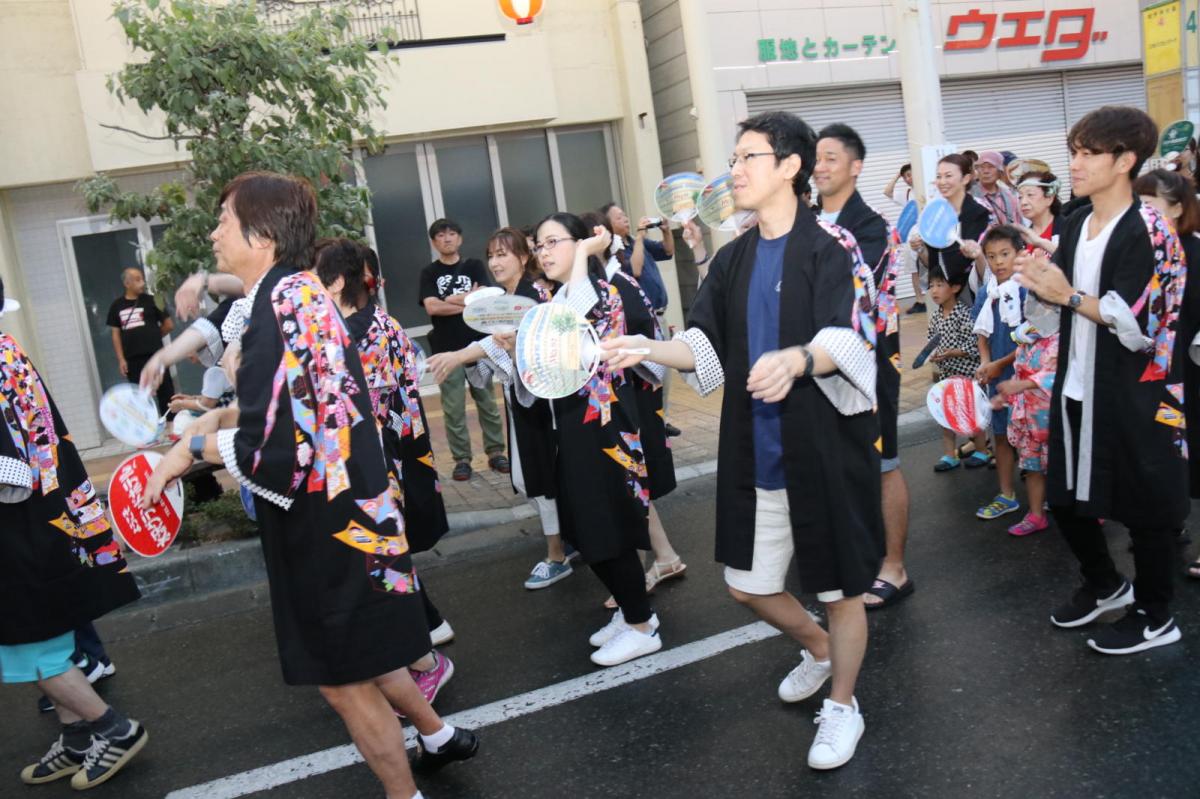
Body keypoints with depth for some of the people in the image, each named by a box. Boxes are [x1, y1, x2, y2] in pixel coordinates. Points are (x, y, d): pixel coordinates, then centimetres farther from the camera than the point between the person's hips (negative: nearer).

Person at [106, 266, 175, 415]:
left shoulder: (150, 301, 3)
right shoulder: (117, 306, 8)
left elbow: (169, 325, 7)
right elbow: (116, 334, 8)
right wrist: (121, 359, 1)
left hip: (155, 355, -1)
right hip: (133, 359, 2)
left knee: (166, 392, -1)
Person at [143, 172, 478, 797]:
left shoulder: (276, 309, -22)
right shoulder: (304, 294, 6)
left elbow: (269, 448, -24)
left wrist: (191, 449, -8)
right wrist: (222, 417, 9)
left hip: (323, 521, -9)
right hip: (346, 504, 9)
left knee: (343, 679, 8)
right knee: (359, 656, 25)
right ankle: (437, 736, 42)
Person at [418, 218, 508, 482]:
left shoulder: (474, 266, 9)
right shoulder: (429, 273, 6)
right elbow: (431, 307, -9)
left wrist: (452, 299, -8)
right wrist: (470, 301, -8)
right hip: (447, 349, -1)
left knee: (487, 402, 7)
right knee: (453, 408, 0)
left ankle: (496, 452, 15)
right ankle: (461, 459, 8)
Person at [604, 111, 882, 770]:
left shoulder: (831, 247, -10)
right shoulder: (732, 260, 9)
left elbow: (847, 342, -24)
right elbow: (705, 348, 2)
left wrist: (797, 359, -44)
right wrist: (647, 348, -16)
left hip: (827, 449, -6)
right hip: (754, 456, 6)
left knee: (840, 587, 9)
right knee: (747, 584, 17)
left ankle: (842, 707, 34)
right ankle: (818, 648, 47)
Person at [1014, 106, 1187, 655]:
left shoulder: (1147, 230, -15)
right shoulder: (1075, 226, 8)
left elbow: (1143, 326, -21)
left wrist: (1067, 295, -22)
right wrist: (1041, 282, -3)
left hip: (1133, 395, -8)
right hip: (1077, 388, 8)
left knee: (1143, 506, 7)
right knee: (1065, 496, 17)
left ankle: (1155, 616, 27)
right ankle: (1106, 585, 41)